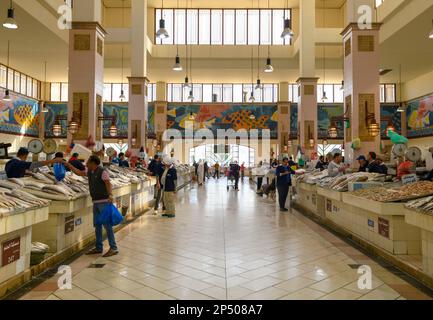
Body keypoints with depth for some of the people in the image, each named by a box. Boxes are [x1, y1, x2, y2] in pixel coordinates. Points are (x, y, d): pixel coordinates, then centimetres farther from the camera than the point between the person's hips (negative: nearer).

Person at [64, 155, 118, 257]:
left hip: (104, 201, -9)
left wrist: (110, 195, -38)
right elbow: (78, 172, 26)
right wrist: (68, 165, 25)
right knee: (97, 225, 12)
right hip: (96, 202, 9)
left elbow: (108, 184, -22)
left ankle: (113, 248, -4)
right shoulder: (90, 172, 12)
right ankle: (98, 248, 21)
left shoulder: (102, 171, -13)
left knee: (107, 224, -8)